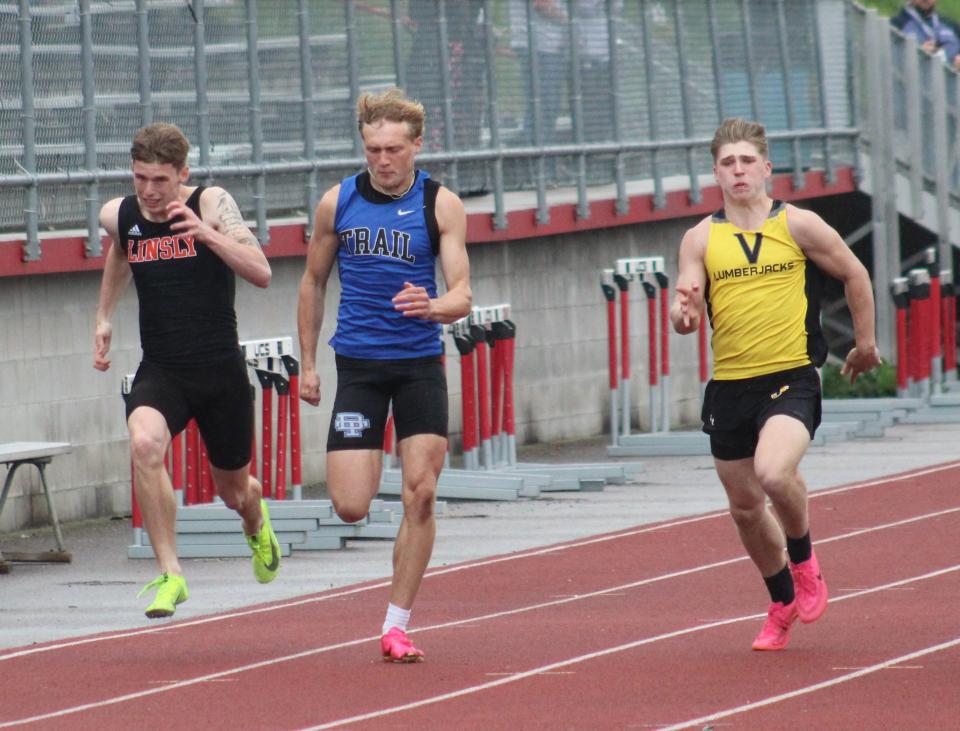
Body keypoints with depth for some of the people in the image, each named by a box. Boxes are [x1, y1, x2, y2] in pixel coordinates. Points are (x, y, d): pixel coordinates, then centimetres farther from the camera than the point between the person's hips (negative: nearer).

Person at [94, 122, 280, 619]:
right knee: (144, 443, -32)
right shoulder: (118, 216, 0)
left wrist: (207, 234, -32)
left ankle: (256, 523, 55)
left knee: (234, 491, 15)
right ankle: (170, 574, -26)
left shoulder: (212, 205, -11)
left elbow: (261, 273, -20)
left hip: (221, 370, -1)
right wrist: (104, 316, 23)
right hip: (160, 370, 1)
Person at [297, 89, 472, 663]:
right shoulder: (338, 203, 0)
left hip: (420, 363, 0)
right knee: (350, 507, -8)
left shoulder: (442, 205, -4)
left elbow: (462, 293, -9)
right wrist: (308, 363, 12)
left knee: (421, 494, -6)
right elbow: (314, 283, 13)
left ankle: (397, 625, 5)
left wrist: (434, 306, -32)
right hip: (358, 363, 1)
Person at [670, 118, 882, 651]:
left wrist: (865, 343, 15)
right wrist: (683, 314, -26)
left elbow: (854, 276, 11)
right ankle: (783, 604, 35)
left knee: (774, 472, -29)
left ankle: (803, 558, 0)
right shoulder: (700, 240, 3)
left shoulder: (798, 226, -1)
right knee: (745, 508, 11)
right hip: (729, 385, 4)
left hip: (791, 379, -4)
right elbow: (685, 312, -3)